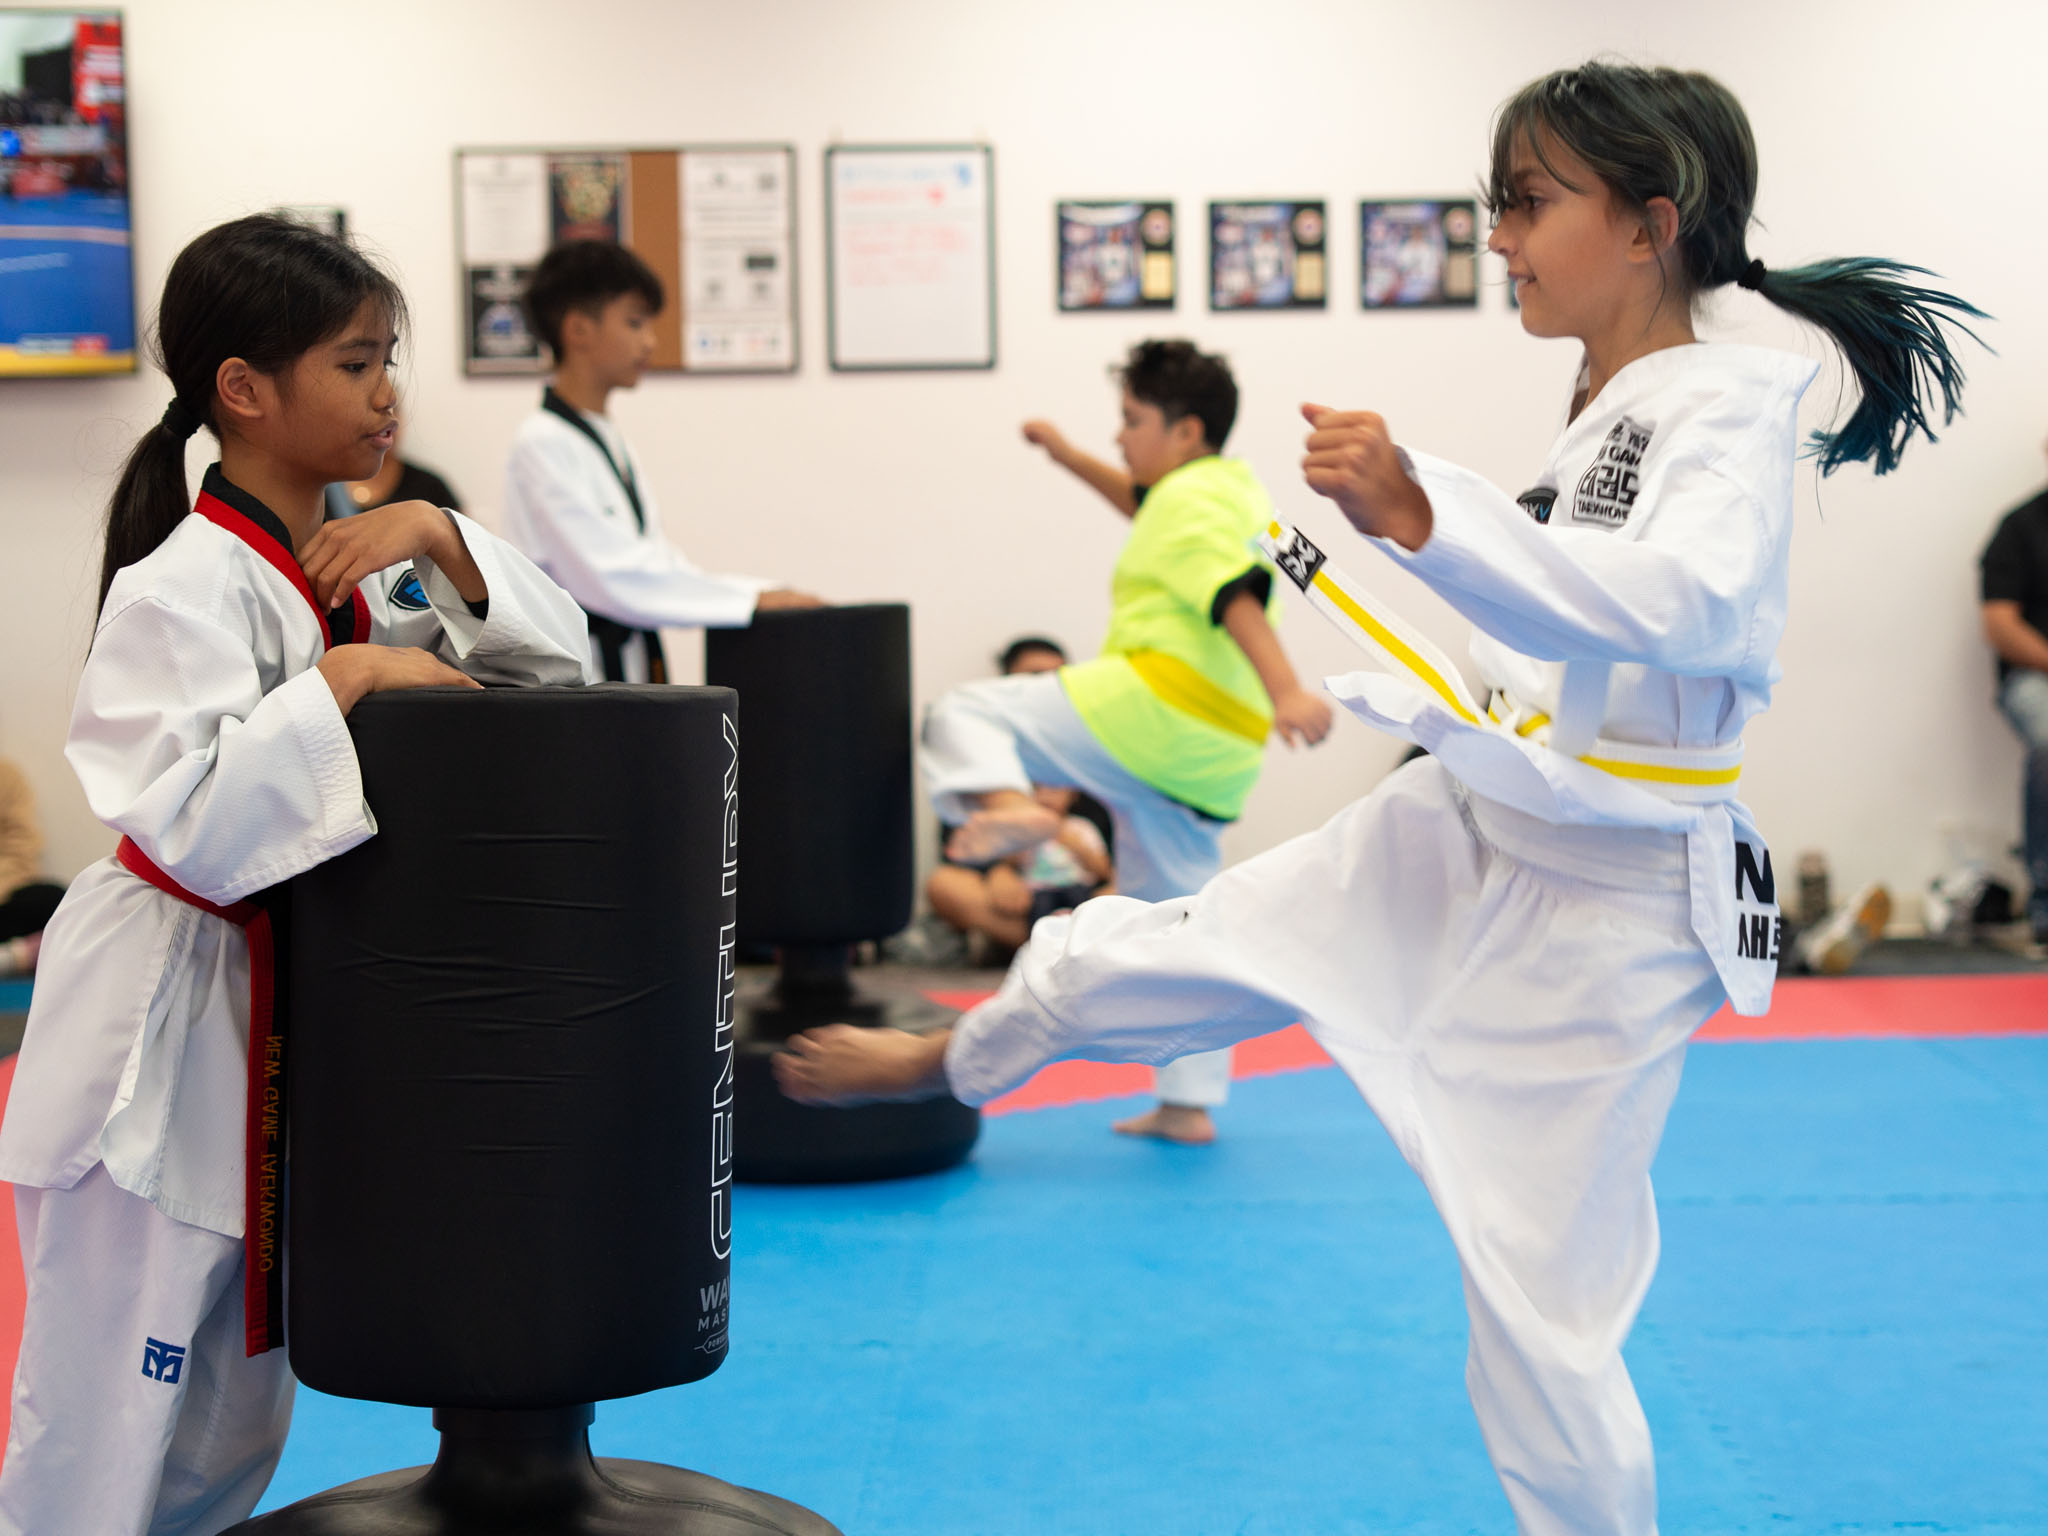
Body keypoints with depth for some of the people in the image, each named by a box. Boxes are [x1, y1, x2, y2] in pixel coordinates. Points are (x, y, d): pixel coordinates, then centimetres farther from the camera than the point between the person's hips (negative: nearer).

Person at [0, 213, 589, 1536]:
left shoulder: (354, 557, 5)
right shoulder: (186, 588, -20)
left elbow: (559, 653, 5)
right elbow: (196, 827, -31)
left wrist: (437, 537, -10)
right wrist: (344, 678, -26)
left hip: (284, 1030, 9)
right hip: (162, 1040, -9)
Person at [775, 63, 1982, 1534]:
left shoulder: (1730, 408, -18)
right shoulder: (1604, 417, 8)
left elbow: (1686, 603, -38)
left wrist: (1416, 510, -47)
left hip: (1602, 913, -8)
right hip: (1455, 844, 8)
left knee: (1539, 1315, -2)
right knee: (1126, 959, 17)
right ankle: (951, 1058, 48)